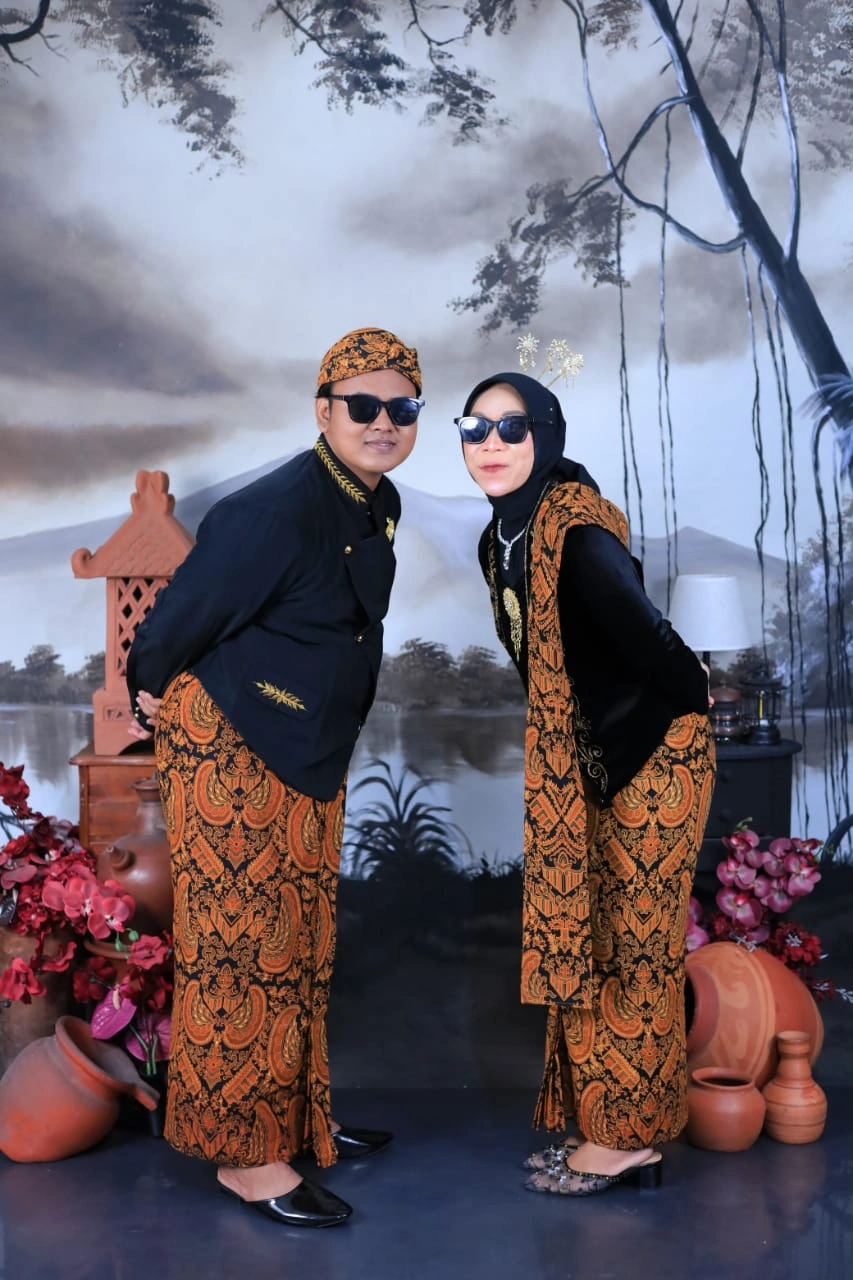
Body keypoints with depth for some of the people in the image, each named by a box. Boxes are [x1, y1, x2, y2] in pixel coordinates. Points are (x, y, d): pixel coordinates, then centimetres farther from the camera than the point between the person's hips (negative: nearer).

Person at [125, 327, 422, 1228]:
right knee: (241, 946, -1)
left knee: (301, 945, 17)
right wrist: (151, 698, -1)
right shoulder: (276, 510, -24)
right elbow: (184, 613, -16)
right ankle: (242, 1153, 11)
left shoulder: (378, 504, 4)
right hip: (228, 749, -9)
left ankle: (297, 1119, 32)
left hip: (307, 756, 9)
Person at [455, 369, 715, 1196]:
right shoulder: (503, 539, 5)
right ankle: (602, 1127, 25)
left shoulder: (577, 531, -24)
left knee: (633, 951, 1)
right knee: (583, 944, 13)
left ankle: (628, 1138, 14)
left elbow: (646, 639, -28)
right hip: (583, 762, 9)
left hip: (653, 760, -9)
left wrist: (691, 697, -12)